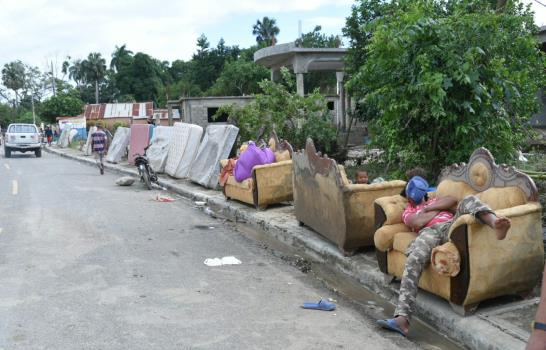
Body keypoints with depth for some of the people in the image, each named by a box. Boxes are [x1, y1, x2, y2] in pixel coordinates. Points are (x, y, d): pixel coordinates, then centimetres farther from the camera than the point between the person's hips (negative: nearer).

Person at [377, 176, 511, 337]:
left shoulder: (435, 200, 41)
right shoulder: (408, 212, 34)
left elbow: (453, 200, 16)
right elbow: (419, 222, 7)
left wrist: (428, 208, 10)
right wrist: (440, 208, 16)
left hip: (452, 225, 2)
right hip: (430, 231, -2)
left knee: (469, 200, -24)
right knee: (414, 259, -35)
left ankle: (495, 224, -58)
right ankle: (402, 318, -49)